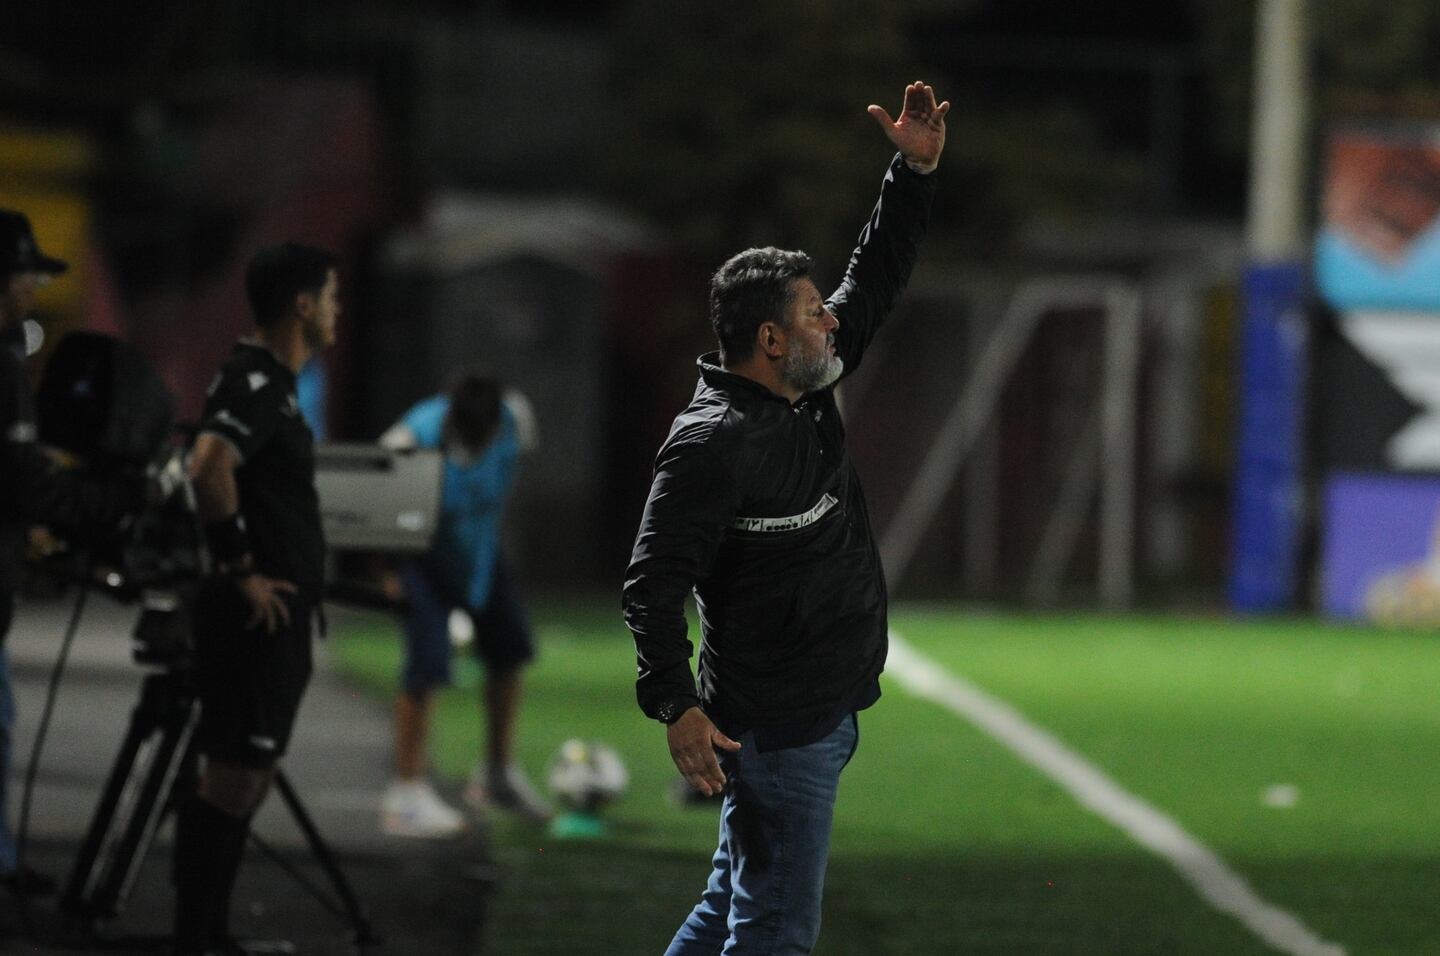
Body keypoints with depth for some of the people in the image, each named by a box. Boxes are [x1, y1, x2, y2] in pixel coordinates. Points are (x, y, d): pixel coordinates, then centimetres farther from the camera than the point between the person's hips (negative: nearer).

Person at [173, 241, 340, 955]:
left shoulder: (271, 383, 16)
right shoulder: (256, 382, -15)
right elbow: (208, 464, -33)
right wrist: (241, 568, -25)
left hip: (276, 620, 10)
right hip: (256, 618, -10)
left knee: (247, 777, 13)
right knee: (232, 778, -8)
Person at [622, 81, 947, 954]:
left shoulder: (810, 398, 9)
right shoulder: (713, 444, -17)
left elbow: (875, 282, 20)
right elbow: (655, 580, -21)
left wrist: (917, 171, 11)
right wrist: (676, 705, -30)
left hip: (821, 714, 10)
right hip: (776, 729, -10)